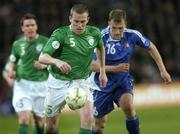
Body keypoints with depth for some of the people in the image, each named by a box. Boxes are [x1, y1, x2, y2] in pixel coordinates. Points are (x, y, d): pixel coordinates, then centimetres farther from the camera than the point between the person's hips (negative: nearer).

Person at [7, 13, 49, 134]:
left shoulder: (45, 42, -1)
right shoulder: (18, 44, 6)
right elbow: (12, 61, 19)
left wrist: (44, 65, -14)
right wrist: (11, 70, -2)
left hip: (41, 84, 0)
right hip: (23, 84, 0)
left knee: (40, 121, 9)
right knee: (24, 120, -15)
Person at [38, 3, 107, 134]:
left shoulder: (94, 33, -4)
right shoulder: (60, 34, -15)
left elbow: (101, 48, 21)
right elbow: (42, 57, -24)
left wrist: (102, 71, 18)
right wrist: (57, 61, -44)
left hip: (81, 82, 1)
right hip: (58, 82, -1)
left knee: (87, 116, -25)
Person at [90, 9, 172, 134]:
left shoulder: (132, 35, -13)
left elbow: (150, 47, 6)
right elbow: (91, 65, -23)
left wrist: (163, 70, 3)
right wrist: (115, 68, -29)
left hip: (123, 81, 1)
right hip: (103, 85, -1)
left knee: (128, 105, -29)